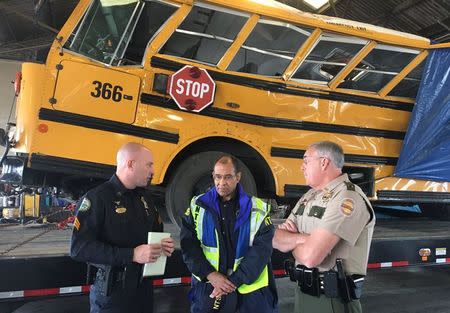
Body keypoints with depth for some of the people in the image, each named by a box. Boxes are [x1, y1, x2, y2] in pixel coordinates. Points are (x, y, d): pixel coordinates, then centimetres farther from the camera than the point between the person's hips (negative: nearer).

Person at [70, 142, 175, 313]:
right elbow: (80, 247, -23)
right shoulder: (97, 198, -15)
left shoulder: (144, 198, 8)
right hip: (111, 292, -6)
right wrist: (131, 254, -28)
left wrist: (163, 245, -5)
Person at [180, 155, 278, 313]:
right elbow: (189, 244, -4)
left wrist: (234, 281, -16)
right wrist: (210, 275, -14)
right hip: (208, 286, 1)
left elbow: (261, 250, -10)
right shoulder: (198, 206, -1)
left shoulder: (258, 210, -5)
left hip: (251, 289, -1)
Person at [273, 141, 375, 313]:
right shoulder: (309, 196, 7)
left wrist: (291, 242, -6)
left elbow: (310, 256, -28)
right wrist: (301, 238, -17)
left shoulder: (347, 198, -20)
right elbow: (276, 239, 3)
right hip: (302, 291, 8)